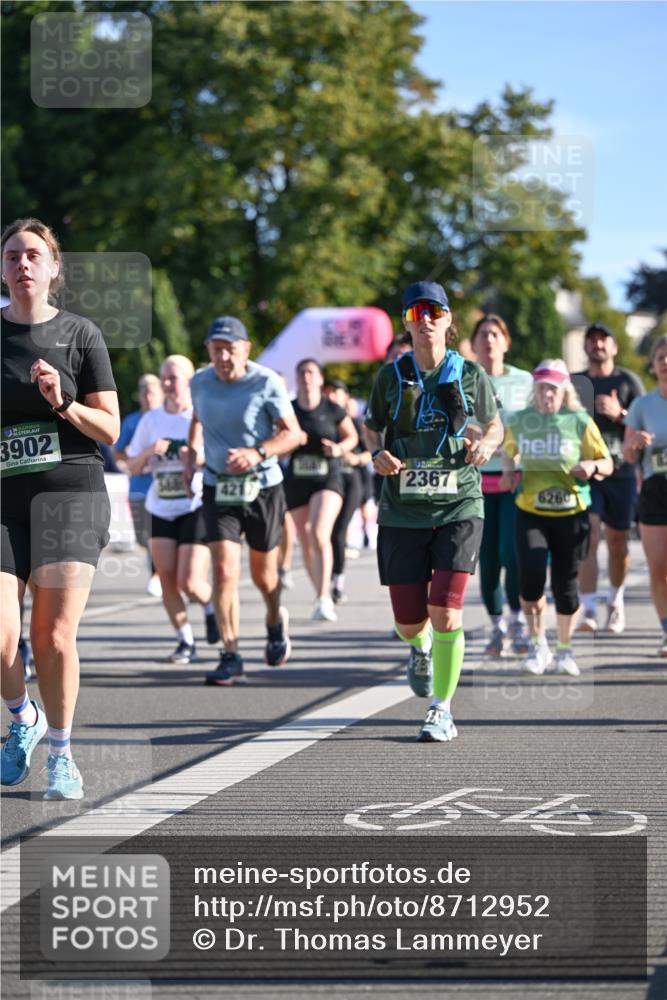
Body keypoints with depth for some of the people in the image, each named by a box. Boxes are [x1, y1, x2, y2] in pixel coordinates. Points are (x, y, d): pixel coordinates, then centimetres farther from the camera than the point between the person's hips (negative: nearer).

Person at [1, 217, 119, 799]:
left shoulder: (80, 334, 5)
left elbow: (110, 429, 4)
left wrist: (63, 403, -12)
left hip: (71, 491, -1)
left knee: (55, 635, -8)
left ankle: (61, 752, 11)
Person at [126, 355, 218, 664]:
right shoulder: (151, 420, 9)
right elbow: (132, 467, 12)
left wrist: (200, 458, -21)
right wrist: (149, 452, -8)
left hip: (196, 507, -4)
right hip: (161, 508, 4)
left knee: (189, 582, -10)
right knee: (167, 579, -2)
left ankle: (211, 608, 24)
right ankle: (185, 641, 12)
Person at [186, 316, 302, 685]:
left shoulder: (267, 383, -13)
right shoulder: (200, 382, 0)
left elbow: (292, 433, -11)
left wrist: (257, 453, -27)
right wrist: (191, 453, 11)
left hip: (262, 488, -2)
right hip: (218, 488, 2)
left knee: (263, 574, 13)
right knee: (224, 572, -14)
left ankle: (275, 621, 47)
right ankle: (231, 657, -11)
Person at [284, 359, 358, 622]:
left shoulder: (332, 410, -3)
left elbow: (352, 436, 11)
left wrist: (340, 448, -10)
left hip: (328, 479, -4)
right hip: (296, 482, 4)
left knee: (319, 534, -24)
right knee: (306, 544, 9)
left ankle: (323, 599, -25)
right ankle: (323, 598, 26)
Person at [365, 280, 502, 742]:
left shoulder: (471, 374, 1)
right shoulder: (391, 376, 3)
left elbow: (495, 426, 14)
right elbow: (372, 426, 16)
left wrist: (485, 445, -9)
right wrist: (378, 454, -5)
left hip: (458, 508, -2)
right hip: (402, 512, 2)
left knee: (446, 615, -14)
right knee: (409, 623, 3)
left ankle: (442, 710, 2)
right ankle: (420, 650, 42)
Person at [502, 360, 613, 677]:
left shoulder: (580, 422, -3)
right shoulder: (519, 422, 3)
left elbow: (607, 464, 2)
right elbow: (509, 452, 22)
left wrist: (592, 466, -19)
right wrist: (509, 470, 1)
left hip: (571, 513, -1)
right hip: (530, 513, 1)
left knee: (565, 584, 4)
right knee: (531, 576, -15)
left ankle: (565, 649, 25)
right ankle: (537, 644, 7)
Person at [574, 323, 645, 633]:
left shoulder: (628, 381, 5)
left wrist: (619, 413, -16)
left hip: (621, 471, 0)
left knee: (618, 542, 7)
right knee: (588, 538, -14)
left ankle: (615, 601, 29)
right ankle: (588, 610, -17)